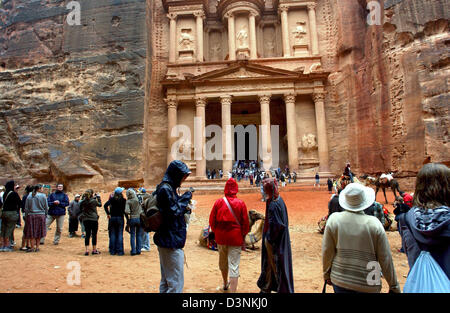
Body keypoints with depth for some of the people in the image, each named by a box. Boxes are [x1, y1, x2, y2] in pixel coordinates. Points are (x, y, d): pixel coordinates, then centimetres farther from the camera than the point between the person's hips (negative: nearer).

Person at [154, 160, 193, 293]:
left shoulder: (168, 187, 13)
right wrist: (186, 197, -10)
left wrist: (184, 208, 6)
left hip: (166, 241, 11)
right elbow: (174, 212, -20)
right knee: (176, 282, -4)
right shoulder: (166, 189, -18)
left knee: (166, 280, 20)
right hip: (172, 242, -11)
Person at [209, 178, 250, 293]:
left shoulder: (219, 202, -5)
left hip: (221, 237, 3)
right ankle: (233, 290, 1)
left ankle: (225, 284, 44)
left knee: (223, 262, 22)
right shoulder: (241, 203, -9)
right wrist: (243, 236, 8)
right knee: (234, 265, 2)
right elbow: (245, 222, -5)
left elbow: (212, 220, 0)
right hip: (236, 238, -3)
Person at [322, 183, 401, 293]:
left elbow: (327, 252, -3)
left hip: (340, 281, 1)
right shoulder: (374, 223, -13)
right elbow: (385, 259, -7)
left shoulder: (334, 219, -10)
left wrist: (327, 274, 12)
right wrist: (394, 286, 6)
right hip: (368, 285, -1)